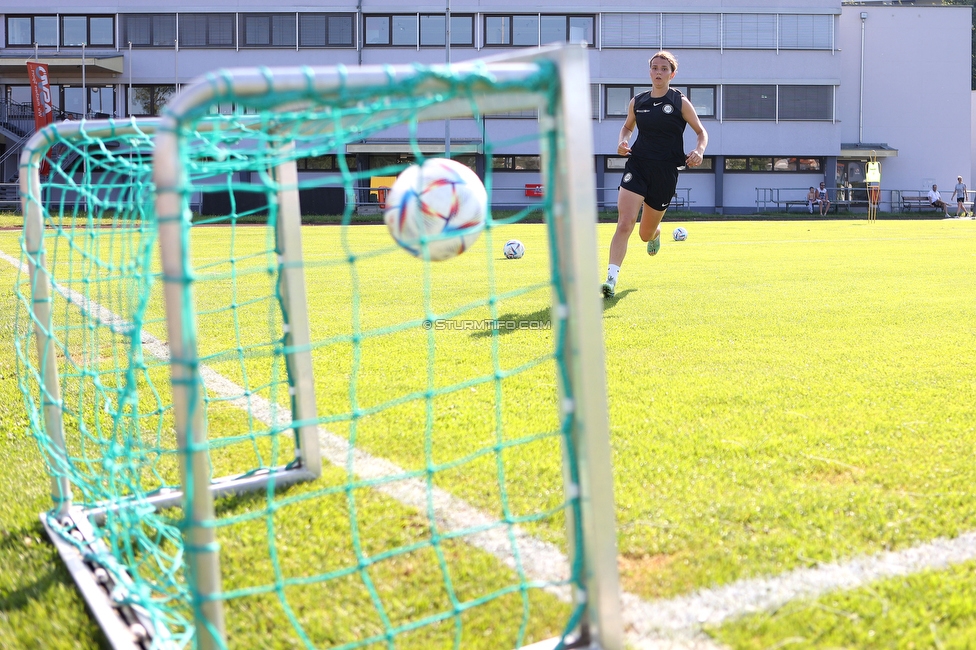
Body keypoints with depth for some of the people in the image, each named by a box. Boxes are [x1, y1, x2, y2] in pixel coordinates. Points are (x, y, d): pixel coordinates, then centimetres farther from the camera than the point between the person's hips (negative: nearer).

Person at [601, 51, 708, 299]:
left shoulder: (680, 102, -1)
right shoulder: (637, 102, 7)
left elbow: (701, 132, 6)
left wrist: (699, 151, -15)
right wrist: (622, 142, 1)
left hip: (665, 171, -1)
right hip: (637, 164, 1)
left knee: (646, 234, 11)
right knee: (624, 223, -19)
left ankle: (655, 233, 51)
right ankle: (611, 278, -21)